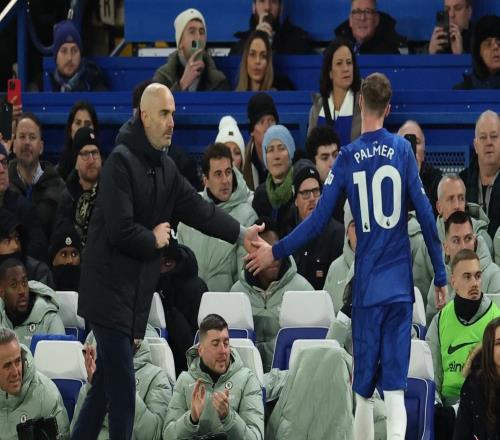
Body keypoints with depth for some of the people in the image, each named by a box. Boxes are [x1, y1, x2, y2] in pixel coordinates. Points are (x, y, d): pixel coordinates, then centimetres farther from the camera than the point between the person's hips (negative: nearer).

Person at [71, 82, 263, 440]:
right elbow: (119, 230, -22)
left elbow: (198, 209, 12)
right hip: (110, 289, -9)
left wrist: (241, 233, 5)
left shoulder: (165, 168, 13)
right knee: (123, 393, -10)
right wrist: (154, 240, -7)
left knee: (105, 387, 12)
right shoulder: (121, 161, -16)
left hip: (135, 291, 9)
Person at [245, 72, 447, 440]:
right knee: (395, 389, -4)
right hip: (401, 286, 0)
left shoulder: (347, 158, -1)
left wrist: (275, 252, 11)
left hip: (366, 288, 0)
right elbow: (426, 217, -3)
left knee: (363, 392, 9)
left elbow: (318, 221, -2)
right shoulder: (403, 150, -1)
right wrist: (440, 276, 5)